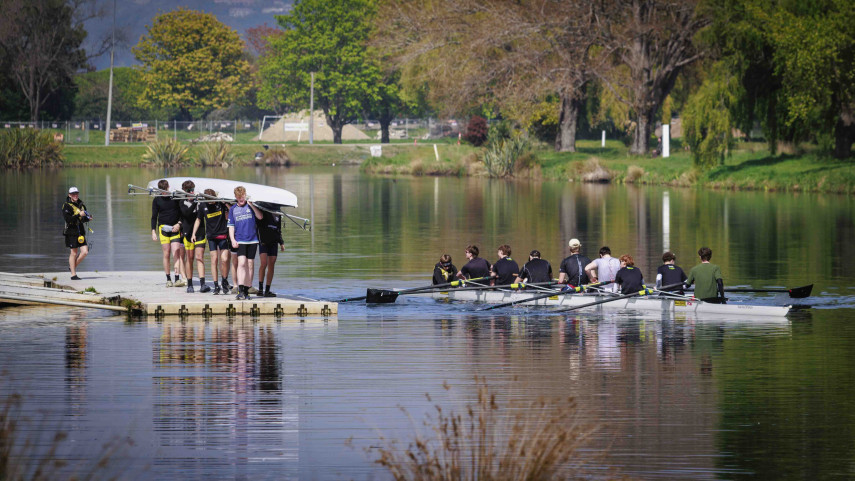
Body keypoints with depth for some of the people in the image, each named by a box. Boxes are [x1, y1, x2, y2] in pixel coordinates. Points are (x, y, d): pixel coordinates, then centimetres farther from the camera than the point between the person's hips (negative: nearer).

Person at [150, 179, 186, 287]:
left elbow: (181, 213, 10)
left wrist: (179, 224, -4)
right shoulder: (157, 200, 4)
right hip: (163, 228, 0)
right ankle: (168, 279, 5)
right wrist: (153, 232, 1)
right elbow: (154, 217, 8)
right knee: (166, 254, -1)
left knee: (176, 253, -11)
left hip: (175, 228, 0)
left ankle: (177, 279, -13)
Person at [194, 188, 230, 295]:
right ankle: (216, 285, 4)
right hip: (211, 236, 1)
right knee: (214, 260, -2)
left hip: (223, 235, -1)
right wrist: (193, 234, 7)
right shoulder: (203, 205, -2)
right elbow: (198, 220, 11)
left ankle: (225, 282, 11)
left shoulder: (221, 203, -7)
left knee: (224, 259, -10)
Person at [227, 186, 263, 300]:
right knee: (242, 263, -15)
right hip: (240, 241, -1)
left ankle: (246, 290, 11)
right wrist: (232, 240, -3)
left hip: (252, 240, 1)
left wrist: (251, 205, -14)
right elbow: (231, 226, 9)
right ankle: (240, 290, -19)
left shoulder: (251, 206, 7)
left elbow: (260, 217, -6)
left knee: (250, 264, 4)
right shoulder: (233, 209, 9)